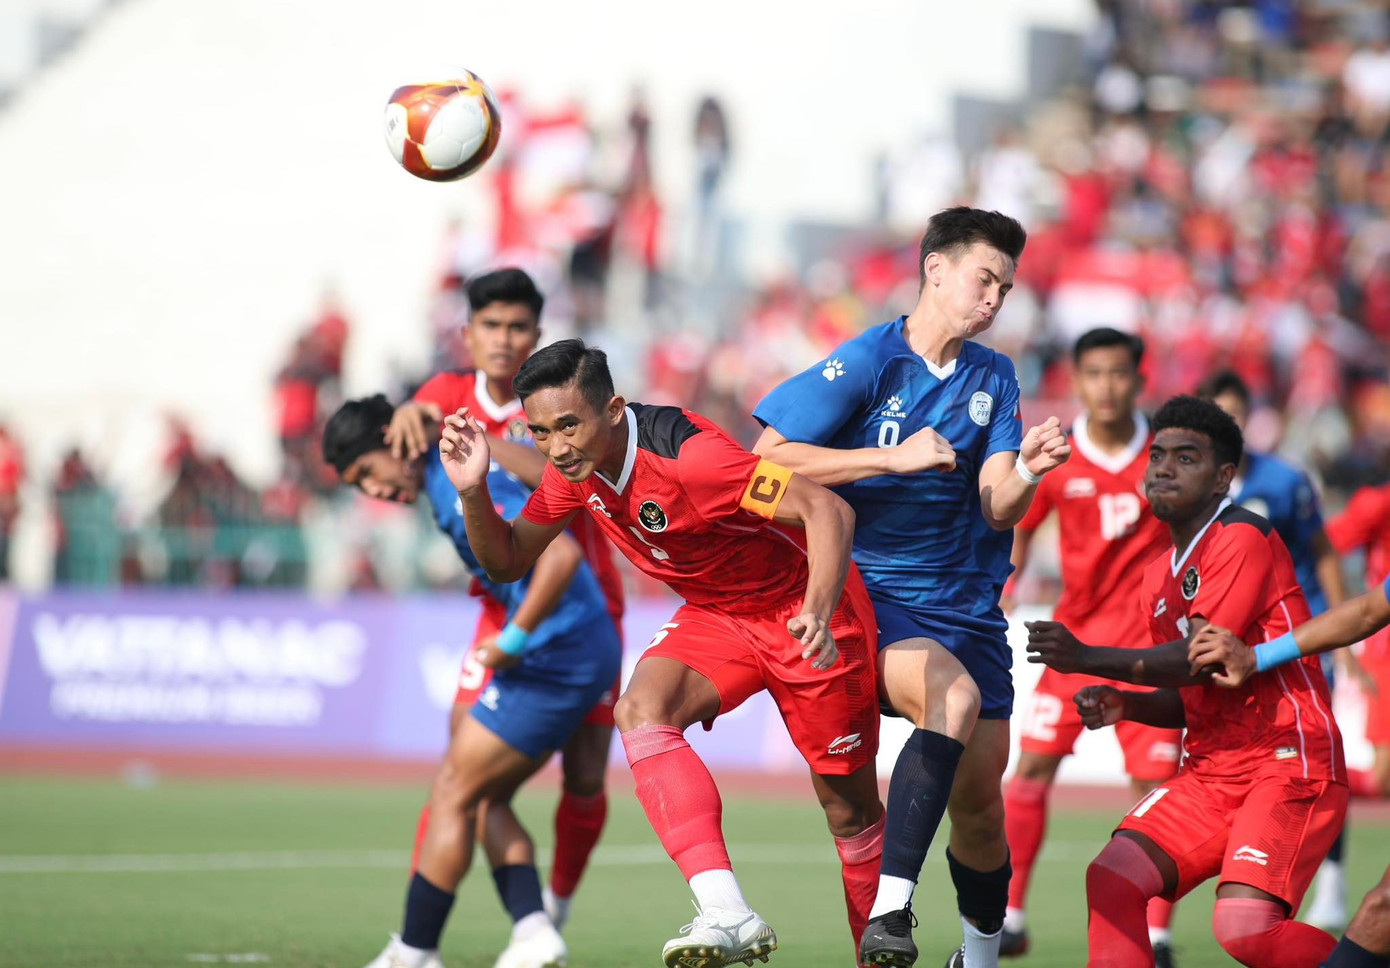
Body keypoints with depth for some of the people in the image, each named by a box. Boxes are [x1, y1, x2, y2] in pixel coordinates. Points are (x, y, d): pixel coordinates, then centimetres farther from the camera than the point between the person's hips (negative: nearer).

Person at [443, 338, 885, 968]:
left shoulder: (686, 454, -32)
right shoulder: (573, 467, -9)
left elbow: (828, 509, -33)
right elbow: (507, 561, 4)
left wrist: (819, 614, -47)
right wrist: (473, 492, -16)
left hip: (801, 609, -6)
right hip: (713, 615, 6)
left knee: (847, 803, 2)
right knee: (641, 711, -24)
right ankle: (727, 914, -32)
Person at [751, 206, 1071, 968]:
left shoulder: (993, 378, 10)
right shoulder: (867, 361, -6)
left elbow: (997, 508, 2)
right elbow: (769, 457, -12)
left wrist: (1026, 473, -21)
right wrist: (893, 457, -18)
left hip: (965, 602, 5)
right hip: (868, 593, -5)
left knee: (978, 799, 4)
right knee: (954, 696, -33)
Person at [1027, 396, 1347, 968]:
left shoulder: (1243, 539, -11)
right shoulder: (1160, 577, 16)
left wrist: (1087, 658, -23)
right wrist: (1125, 705, 3)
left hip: (1289, 765, -8)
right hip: (1212, 771, 8)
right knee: (1111, 877, -9)